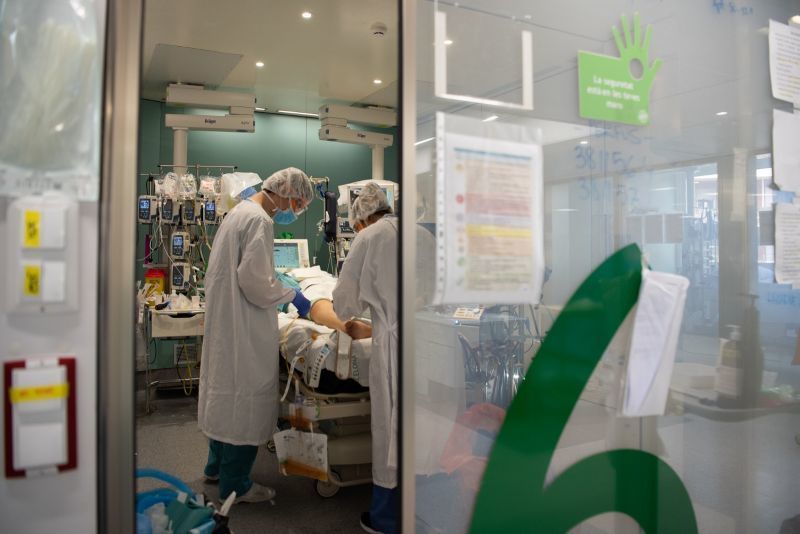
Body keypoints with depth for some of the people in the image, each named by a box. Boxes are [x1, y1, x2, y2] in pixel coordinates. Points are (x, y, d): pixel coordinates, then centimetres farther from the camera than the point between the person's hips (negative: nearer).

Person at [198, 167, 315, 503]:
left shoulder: (239, 211, 13)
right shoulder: (258, 220, -19)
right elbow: (254, 281, -23)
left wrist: (283, 295, 16)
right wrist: (292, 296, -10)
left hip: (225, 320, 10)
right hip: (244, 327, -10)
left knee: (226, 390, 20)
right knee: (246, 395, 1)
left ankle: (218, 466, 36)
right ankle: (235, 484, 15)